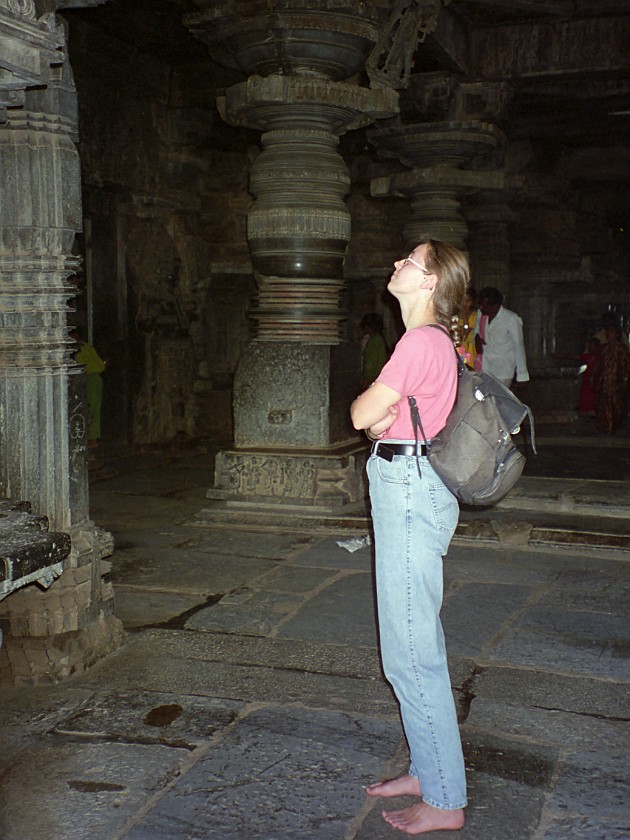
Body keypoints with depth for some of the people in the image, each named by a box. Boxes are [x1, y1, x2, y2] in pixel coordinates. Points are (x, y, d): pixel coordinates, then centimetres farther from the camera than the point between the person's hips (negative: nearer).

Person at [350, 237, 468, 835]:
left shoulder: (421, 342, -17)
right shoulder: (435, 341, 14)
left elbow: (362, 414, -16)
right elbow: (377, 418, 18)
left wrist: (369, 406, 4)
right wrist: (384, 417, -3)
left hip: (409, 492, -10)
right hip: (413, 491, 10)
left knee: (411, 653, -2)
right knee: (417, 644, 17)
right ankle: (428, 771, 30)